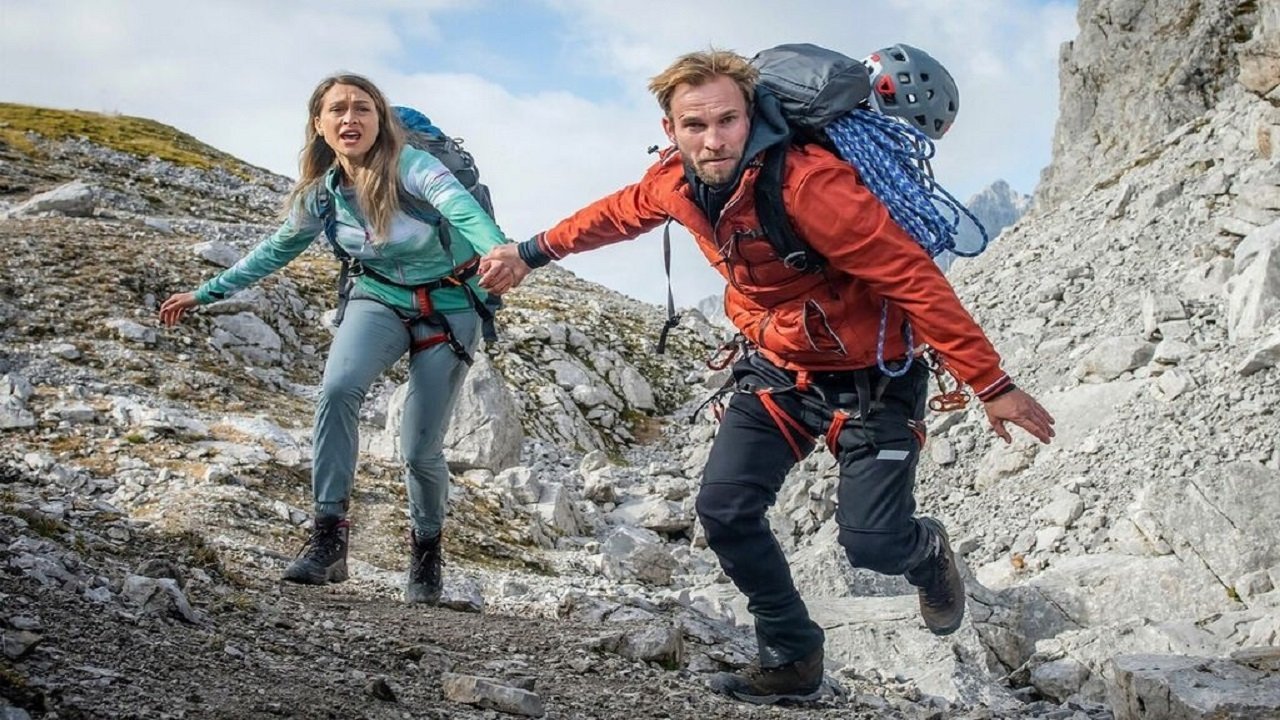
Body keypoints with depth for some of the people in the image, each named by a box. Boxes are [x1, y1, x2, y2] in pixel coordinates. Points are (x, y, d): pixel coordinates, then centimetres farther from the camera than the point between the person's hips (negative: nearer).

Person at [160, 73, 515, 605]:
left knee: (420, 450, -5)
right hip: (379, 299, 3)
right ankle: (329, 537, -21)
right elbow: (275, 251, 10)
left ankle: (426, 548, 25)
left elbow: (461, 207, -42)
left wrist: (498, 252, -64)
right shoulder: (322, 192, -6)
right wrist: (205, 294, 14)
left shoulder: (409, 166, -23)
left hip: (448, 307, -3)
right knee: (338, 388, -28)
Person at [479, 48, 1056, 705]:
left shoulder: (807, 181, -31)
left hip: (869, 376, -6)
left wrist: (989, 384, -28)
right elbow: (615, 214, 15)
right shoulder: (676, 182, -9)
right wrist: (532, 252, 23)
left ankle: (925, 552, 27)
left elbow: (913, 278, -29)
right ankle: (791, 660, 16)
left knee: (870, 542, -12)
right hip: (777, 370, 6)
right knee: (724, 510, -4)